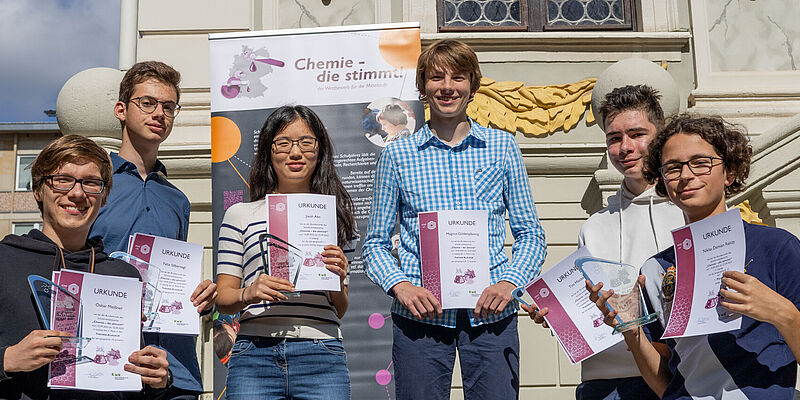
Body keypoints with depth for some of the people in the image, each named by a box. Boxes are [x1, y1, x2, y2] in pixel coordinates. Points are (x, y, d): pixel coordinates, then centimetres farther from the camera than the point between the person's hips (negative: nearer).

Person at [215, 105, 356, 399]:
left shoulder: (335, 215, 15)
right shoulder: (241, 215, 11)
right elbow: (222, 297, 8)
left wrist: (338, 282, -5)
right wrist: (248, 294, -12)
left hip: (321, 355, 1)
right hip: (255, 355, -1)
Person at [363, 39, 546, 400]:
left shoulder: (502, 147, 8)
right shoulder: (398, 154, 6)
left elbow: (530, 234, 10)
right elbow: (376, 243, 9)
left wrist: (510, 282, -6)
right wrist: (400, 285, -8)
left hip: (490, 313, 1)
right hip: (421, 314, 0)